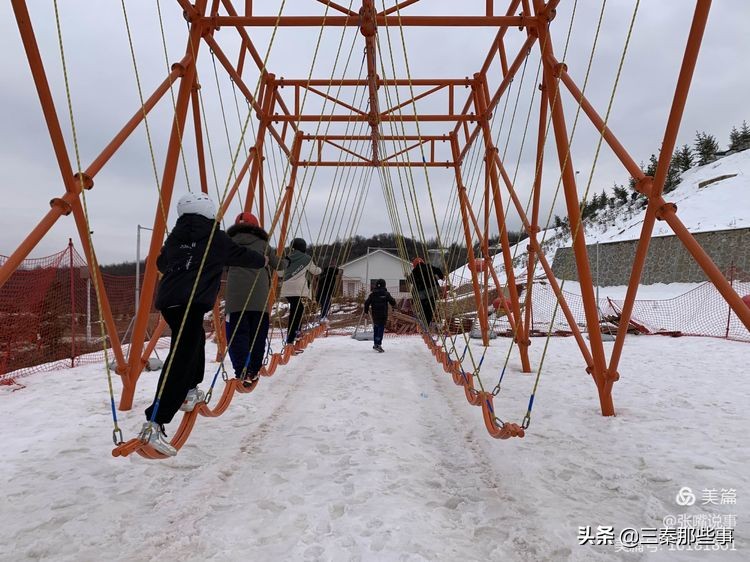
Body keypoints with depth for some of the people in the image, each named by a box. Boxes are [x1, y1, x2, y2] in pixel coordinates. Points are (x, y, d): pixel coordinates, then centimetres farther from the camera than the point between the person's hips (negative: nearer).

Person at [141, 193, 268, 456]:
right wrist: (262, 259, 33)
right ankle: (154, 423, -22)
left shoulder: (175, 236, 20)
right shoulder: (215, 237, 4)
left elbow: (161, 263, 33)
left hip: (167, 299, 8)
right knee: (181, 359, -14)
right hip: (190, 303, -8)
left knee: (196, 340, 30)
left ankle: (189, 391, 37)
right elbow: (241, 255, 13)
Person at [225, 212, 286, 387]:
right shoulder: (262, 244, 15)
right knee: (258, 335, 10)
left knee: (237, 334, -1)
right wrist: (286, 261, 39)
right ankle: (254, 370, 14)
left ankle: (242, 373, -10)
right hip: (260, 297, 1)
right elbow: (278, 265, 18)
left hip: (235, 297, 0)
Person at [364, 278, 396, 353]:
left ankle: (375, 344, 22)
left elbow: (366, 303, 0)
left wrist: (366, 311, 11)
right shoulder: (386, 293, -6)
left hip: (375, 315, 4)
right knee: (381, 329, -4)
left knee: (376, 328, 16)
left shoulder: (372, 294, 2)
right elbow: (392, 302, -1)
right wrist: (394, 306, 21)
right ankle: (378, 344, -12)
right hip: (383, 315, -4)